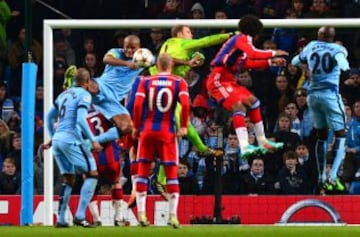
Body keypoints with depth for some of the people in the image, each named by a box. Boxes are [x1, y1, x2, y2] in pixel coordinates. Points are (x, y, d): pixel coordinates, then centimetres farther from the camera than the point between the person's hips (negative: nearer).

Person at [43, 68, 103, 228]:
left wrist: (52, 137, 33)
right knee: (92, 174, -2)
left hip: (58, 139, 8)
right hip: (71, 139, -8)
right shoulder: (84, 95, -5)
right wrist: (93, 141, -14)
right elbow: (81, 120, -17)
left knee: (68, 180, 15)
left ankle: (61, 219, 10)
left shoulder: (64, 94, 18)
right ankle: (80, 216, -13)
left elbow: (49, 117, 23)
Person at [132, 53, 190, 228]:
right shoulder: (179, 83, 1)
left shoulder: (146, 81, 3)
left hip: (147, 130, 1)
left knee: (142, 171, 8)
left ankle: (141, 213, 2)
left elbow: (138, 105, -7)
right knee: (172, 173, 6)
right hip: (168, 132, -1)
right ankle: (173, 215, 0)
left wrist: (136, 127, 3)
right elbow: (185, 105, -13)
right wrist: (183, 127, -3)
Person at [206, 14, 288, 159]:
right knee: (238, 106, -25)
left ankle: (262, 142, 21)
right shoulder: (242, 38, -9)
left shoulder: (241, 39, 20)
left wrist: (270, 62, 26)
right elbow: (253, 54, -27)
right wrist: (273, 53, -15)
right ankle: (244, 147, -39)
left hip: (228, 80, 11)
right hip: (218, 80, -11)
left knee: (252, 101, 17)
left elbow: (248, 64, 30)